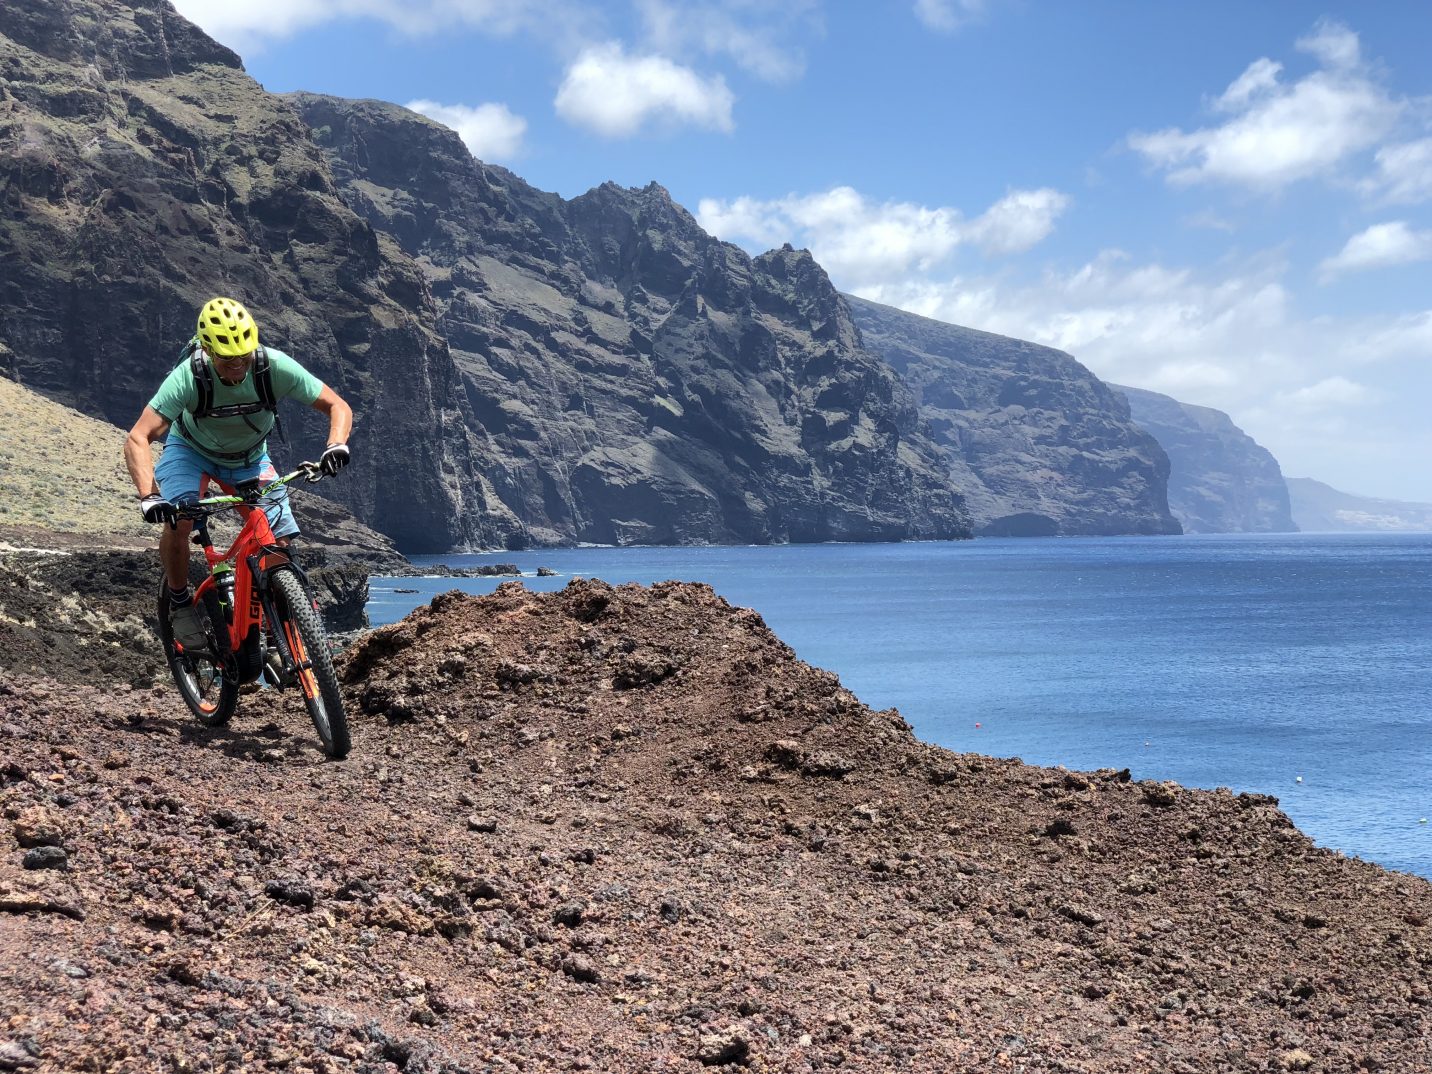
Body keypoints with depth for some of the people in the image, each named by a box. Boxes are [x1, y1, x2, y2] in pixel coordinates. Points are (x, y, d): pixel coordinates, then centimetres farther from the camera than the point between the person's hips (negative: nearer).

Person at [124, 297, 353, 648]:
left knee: (279, 543, -13)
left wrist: (336, 445, -44)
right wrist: (148, 497, -54)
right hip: (190, 449, -2)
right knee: (177, 524, -29)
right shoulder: (188, 376, -36)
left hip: (249, 459, 2)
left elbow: (338, 407, -23)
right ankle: (180, 600, -1)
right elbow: (137, 439, -39)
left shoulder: (274, 366, -32)